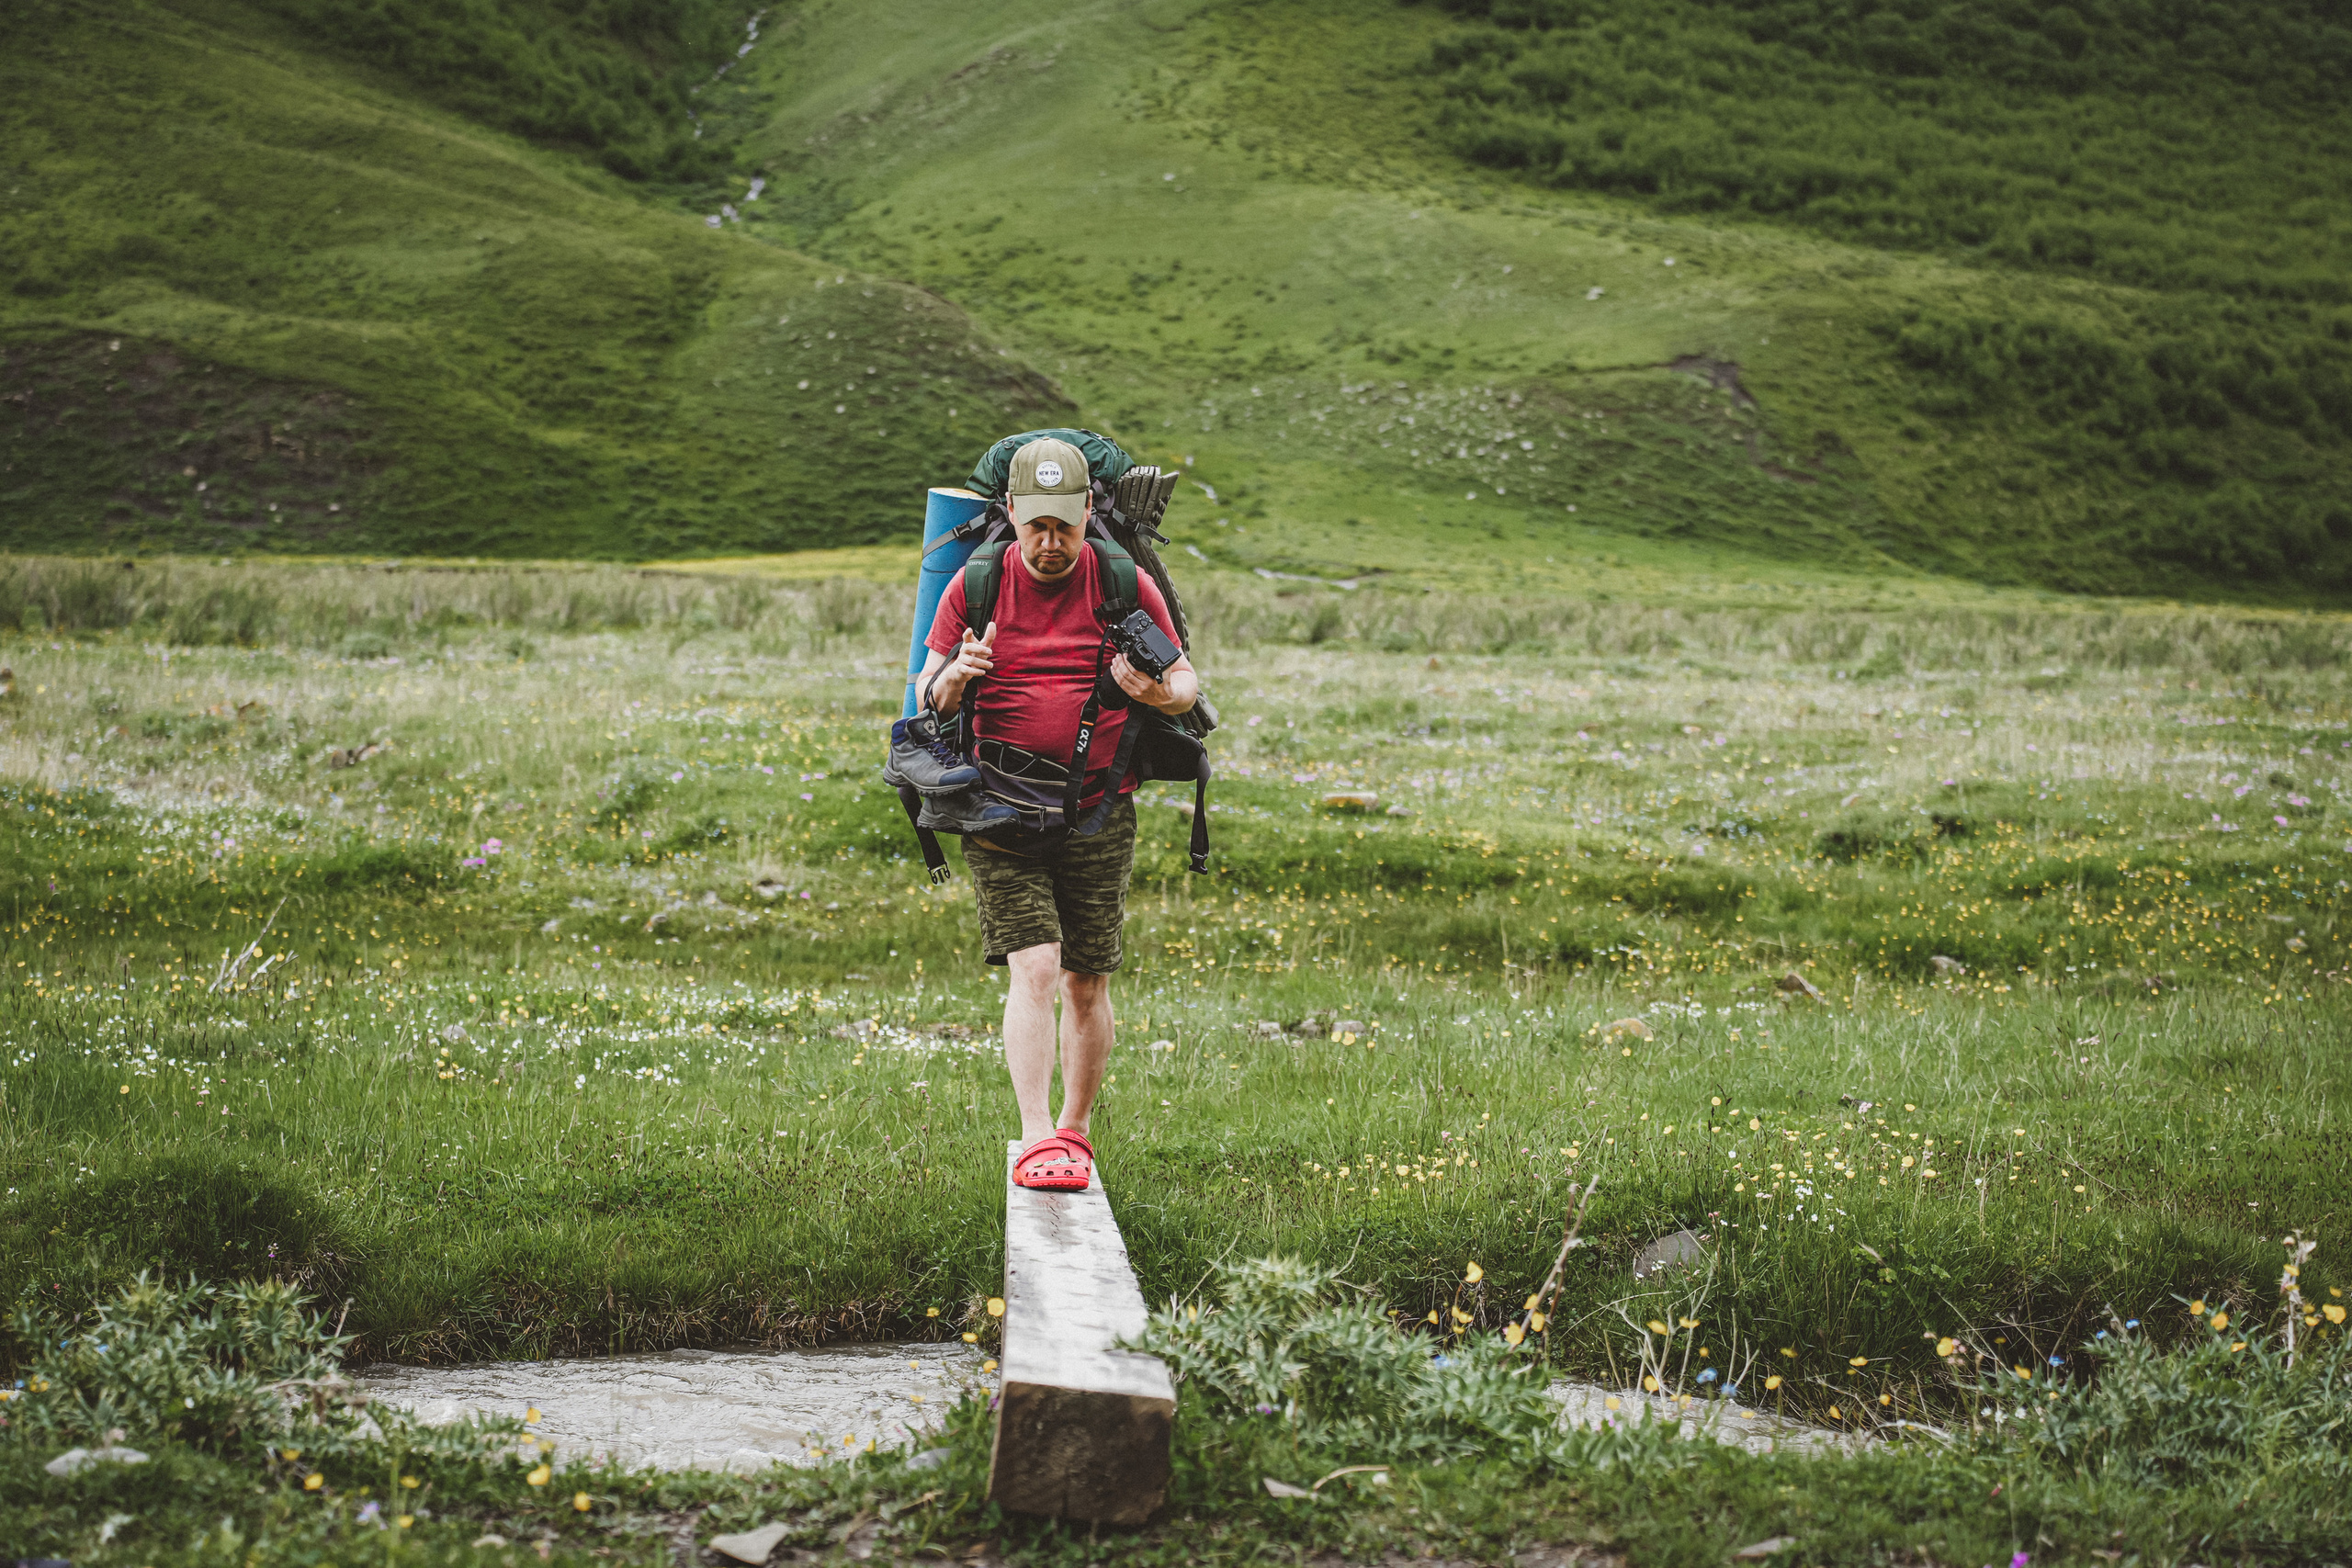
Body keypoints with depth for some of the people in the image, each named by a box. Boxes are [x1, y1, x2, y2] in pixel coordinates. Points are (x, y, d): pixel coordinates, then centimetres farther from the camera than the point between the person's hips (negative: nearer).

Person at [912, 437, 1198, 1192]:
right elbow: (927, 692, 5)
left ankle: (1076, 1130, 23)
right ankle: (1037, 1139, -16)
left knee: (1087, 983, 6)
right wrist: (953, 681, -20)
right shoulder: (977, 585, 1)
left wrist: (1157, 692, -19)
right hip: (1003, 815, -1)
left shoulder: (1126, 584, 0)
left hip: (1099, 815, 1)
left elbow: (1187, 684, 5)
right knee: (1033, 969, -14)